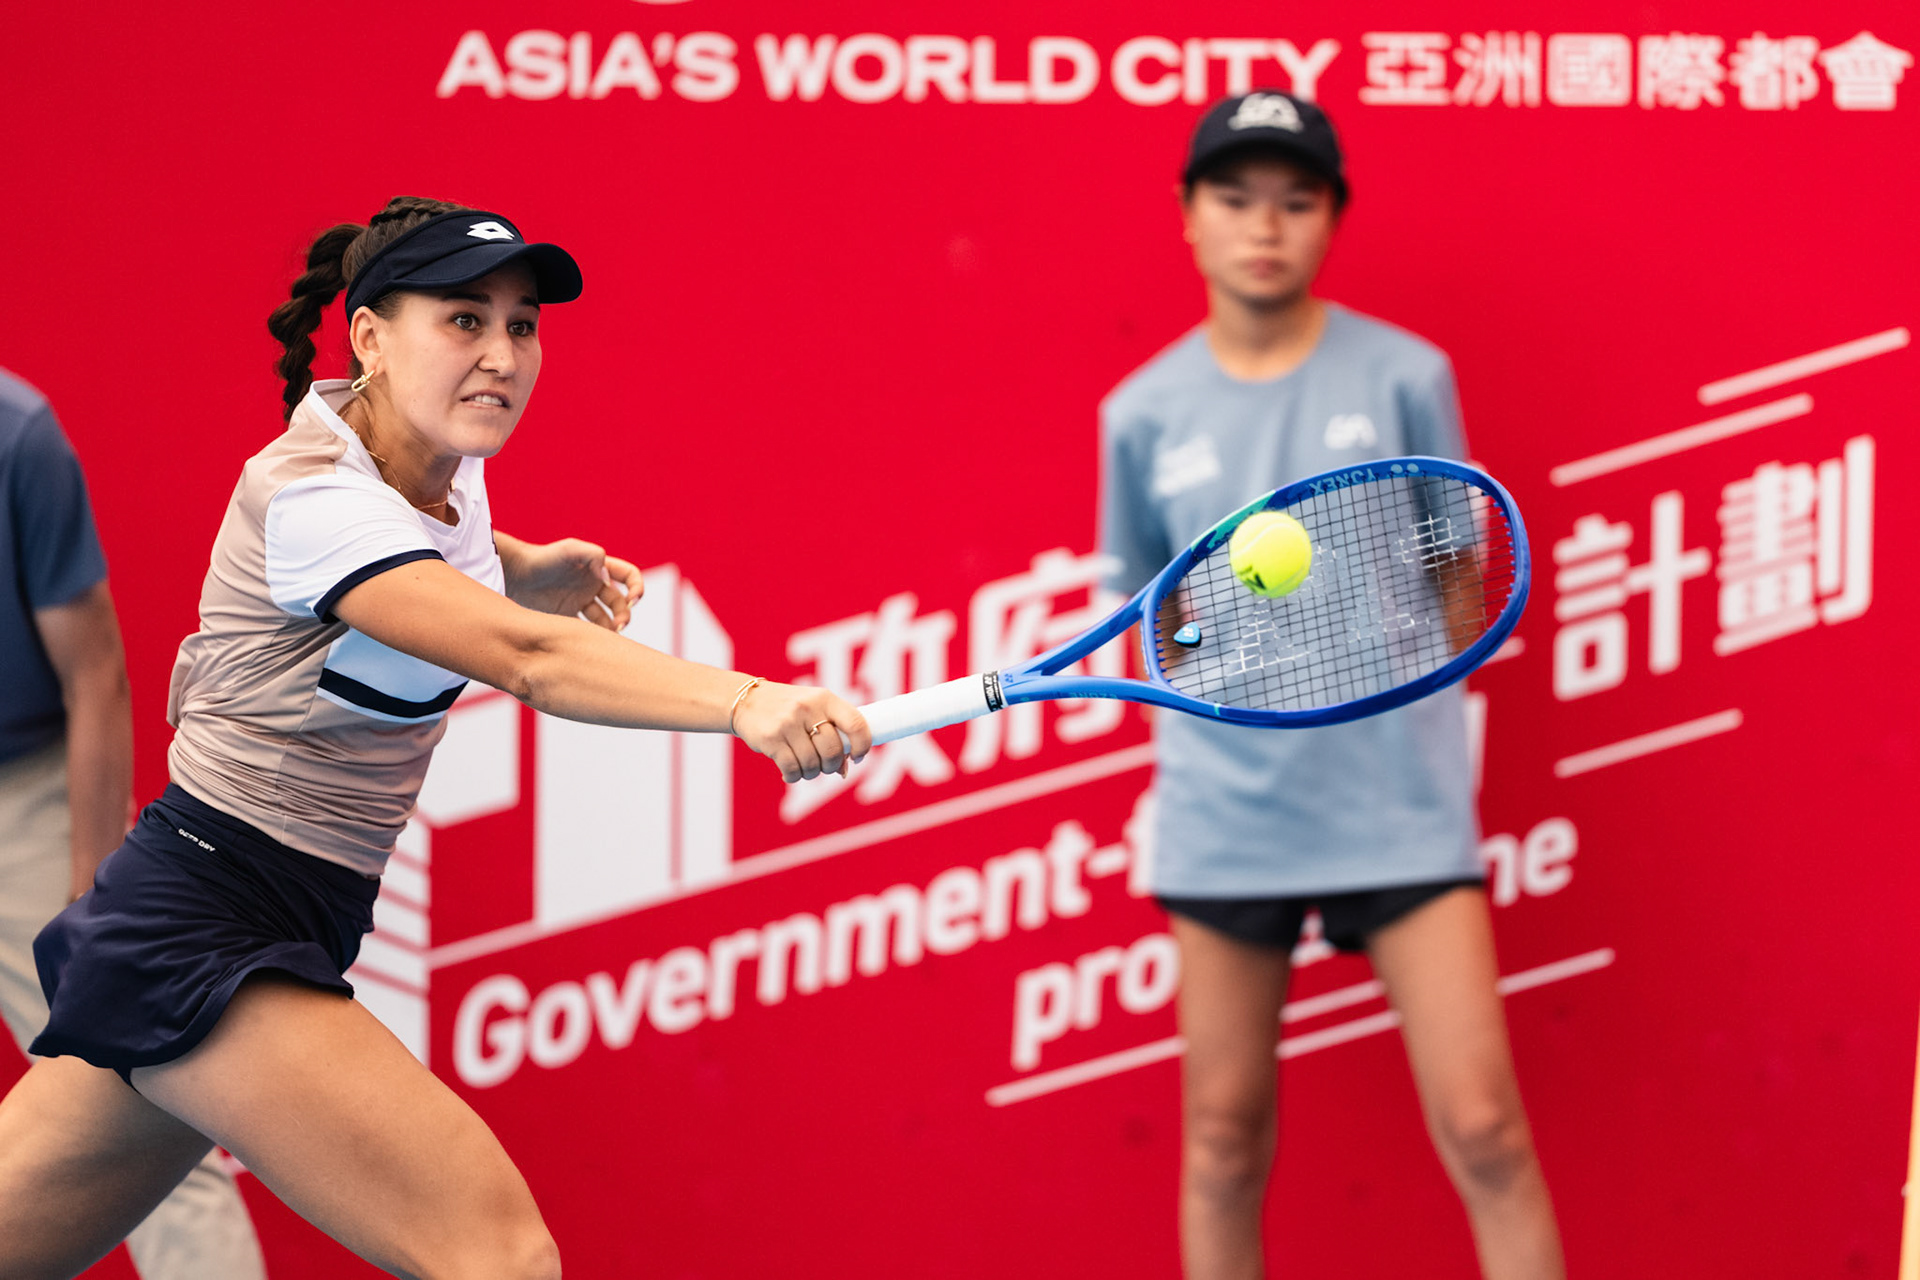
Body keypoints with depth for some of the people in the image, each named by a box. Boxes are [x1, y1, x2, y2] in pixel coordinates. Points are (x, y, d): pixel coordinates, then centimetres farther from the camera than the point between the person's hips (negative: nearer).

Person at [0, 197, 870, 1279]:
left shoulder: (446, 462, 6)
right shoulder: (311, 495, -21)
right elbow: (530, 660, -35)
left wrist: (542, 569, 10)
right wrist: (748, 701, -49)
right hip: (202, 932, -10)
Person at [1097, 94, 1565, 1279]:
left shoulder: (1407, 377, -3)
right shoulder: (1144, 412, 2)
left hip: (1401, 806, -1)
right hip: (1224, 815, 2)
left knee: (1484, 1129, -5)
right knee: (1225, 1137, 8)